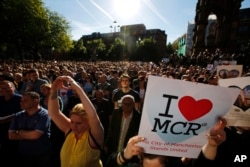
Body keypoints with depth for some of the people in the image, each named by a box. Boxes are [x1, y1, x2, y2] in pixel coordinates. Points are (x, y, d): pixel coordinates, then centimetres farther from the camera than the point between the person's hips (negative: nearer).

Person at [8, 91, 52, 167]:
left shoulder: (44, 114, -17)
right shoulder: (18, 116, 2)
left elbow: (35, 135, -21)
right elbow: (11, 135, -1)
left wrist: (20, 132, -5)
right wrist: (30, 135, -13)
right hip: (23, 154, 5)